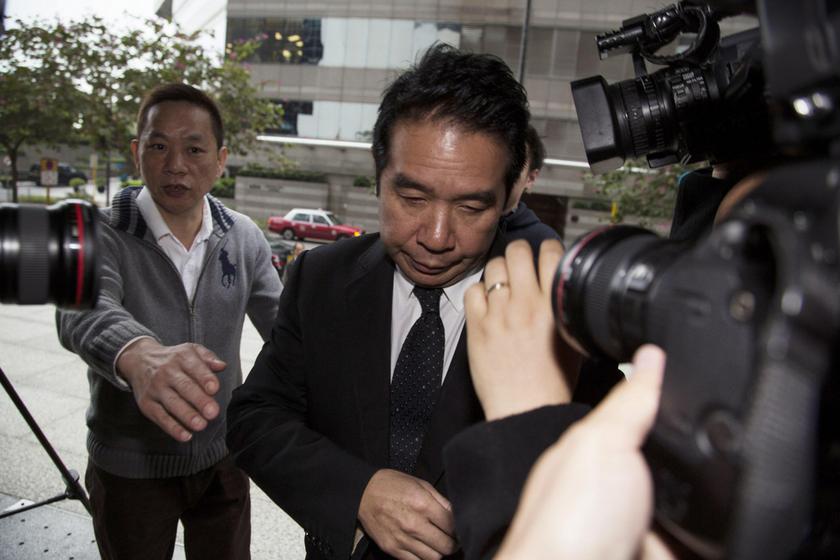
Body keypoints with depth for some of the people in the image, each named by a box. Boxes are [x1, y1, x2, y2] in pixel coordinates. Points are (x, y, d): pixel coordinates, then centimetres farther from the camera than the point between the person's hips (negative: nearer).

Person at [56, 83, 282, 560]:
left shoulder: (244, 237, -6)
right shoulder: (101, 235, -16)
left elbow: (283, 324, -4)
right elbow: (85, 313, -36)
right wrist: (138, 355, -59)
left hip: (222, 456, 3)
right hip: (130, 467, -2)